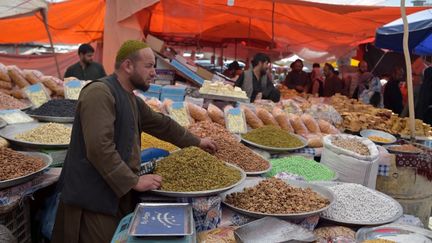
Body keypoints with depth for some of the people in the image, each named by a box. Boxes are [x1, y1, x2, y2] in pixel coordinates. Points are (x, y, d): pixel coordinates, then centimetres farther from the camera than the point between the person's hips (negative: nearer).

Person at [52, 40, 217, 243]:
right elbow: (99, 148, -26)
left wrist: (196, 142, 29)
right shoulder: (99, 92, -18)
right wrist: (135, 181, -22)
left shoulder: (131, 99, 12)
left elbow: (161, 123, 24)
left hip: (119, 194, 9)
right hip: (94, 199, -9)